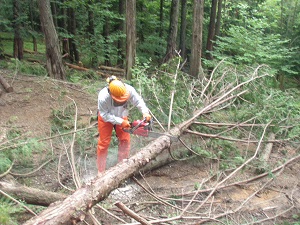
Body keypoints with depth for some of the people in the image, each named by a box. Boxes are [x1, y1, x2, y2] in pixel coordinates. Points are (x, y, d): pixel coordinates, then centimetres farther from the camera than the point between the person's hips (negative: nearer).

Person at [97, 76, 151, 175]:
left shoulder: (129, 90, -35)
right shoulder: (103, 97, -41)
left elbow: (138, 100, -20)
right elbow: (105, 115, -29)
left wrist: (145, 112, -37)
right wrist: (120, 122, -32)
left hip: (121, 116, 3)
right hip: (106, 117, -3)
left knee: (125, 140, 4)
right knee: (104, 142, 1)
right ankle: (101, 170, 14)